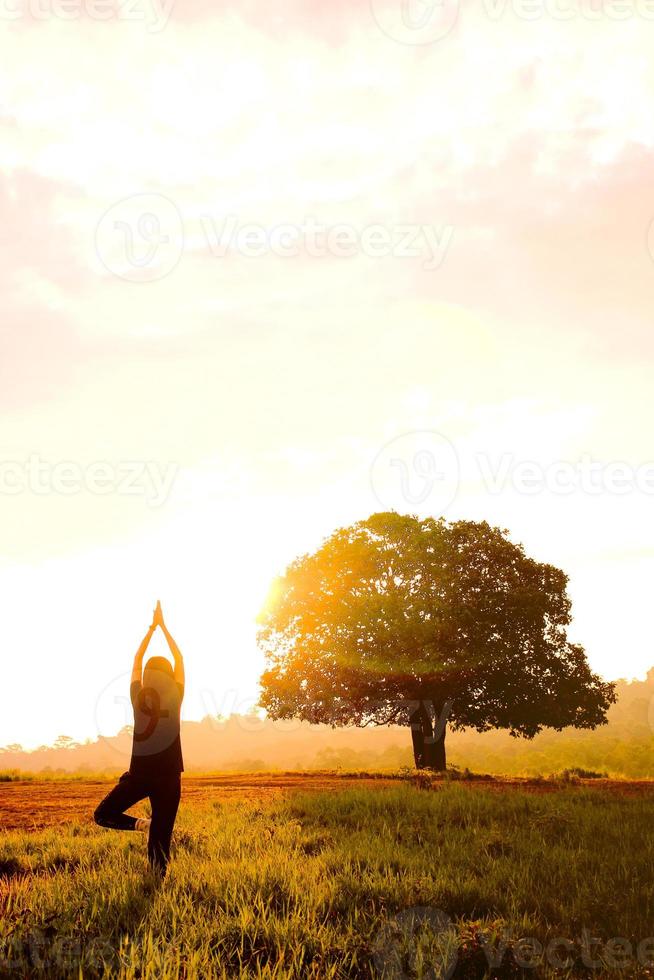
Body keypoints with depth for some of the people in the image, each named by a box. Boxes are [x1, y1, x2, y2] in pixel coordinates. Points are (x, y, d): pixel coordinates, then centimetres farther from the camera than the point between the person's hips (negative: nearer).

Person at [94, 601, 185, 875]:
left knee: (103, 815, 16)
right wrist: (163, 627, 15)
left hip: (139, 775, -1)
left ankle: (140, 823, -7)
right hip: (169, 777, 1)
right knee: (161, 837, 6)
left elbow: (136, 660, 10)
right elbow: (179, 660, 8)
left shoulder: (139, 697, -4)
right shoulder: (175, 697, -5)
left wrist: (152, 628, 17)